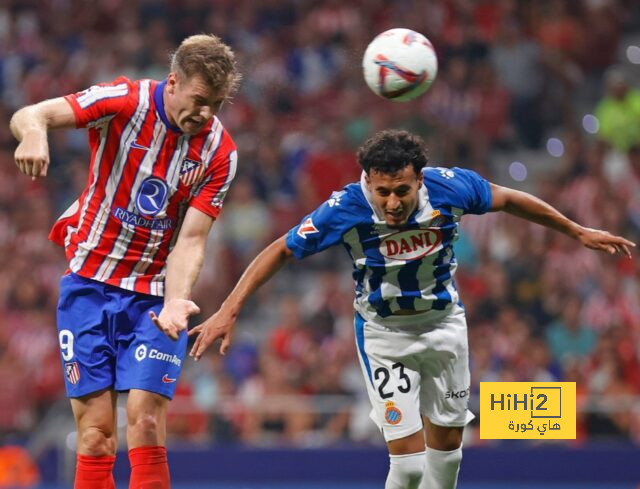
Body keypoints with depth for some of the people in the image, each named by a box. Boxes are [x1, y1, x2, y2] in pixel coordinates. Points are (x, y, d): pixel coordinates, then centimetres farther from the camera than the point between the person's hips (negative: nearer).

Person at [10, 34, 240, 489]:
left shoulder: (220, 152, -7)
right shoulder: (124, 101, -11)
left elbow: (190, 239, -10)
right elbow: (29, 115, -20)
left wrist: (174, 304, -28)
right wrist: (33, 132, -45)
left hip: (154, 294, 1)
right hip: (88, 283, 0)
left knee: (147, 425, -13)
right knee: (96, 431, -5)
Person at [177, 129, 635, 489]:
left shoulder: (450, 187, -24)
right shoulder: (345, 209, -28)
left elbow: (508, 199, -4)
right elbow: (281, 251, -15)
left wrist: (578, 231, 7)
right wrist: (229, 311, -18)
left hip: (443, 321, 3)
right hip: (383, 331, -3)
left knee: (447, 442, 12)